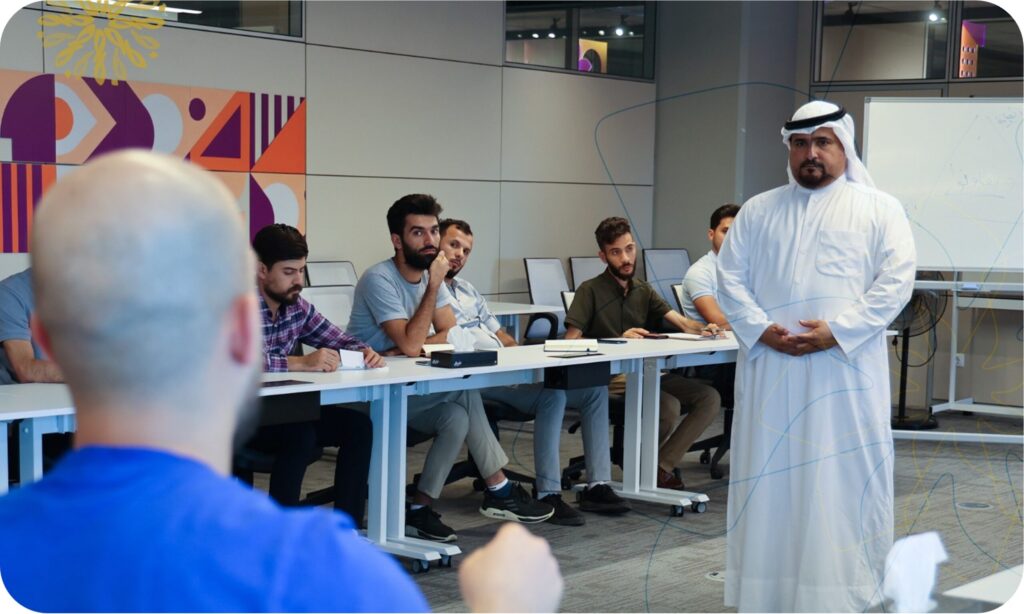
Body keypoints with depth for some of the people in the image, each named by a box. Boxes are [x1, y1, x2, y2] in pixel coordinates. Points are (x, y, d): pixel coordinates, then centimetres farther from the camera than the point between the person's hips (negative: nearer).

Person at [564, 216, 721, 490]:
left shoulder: (643, 290, 16)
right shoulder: (590, 291, -2)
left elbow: (681, 322, 5)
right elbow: (571, 342, -12)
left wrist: (703, 329, -18)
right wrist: (619, 340, -23)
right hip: (609, 376, -6)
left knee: (709, 398, -12)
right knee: (668, 406, -29)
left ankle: (660, 466, -9)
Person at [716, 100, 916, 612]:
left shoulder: (879, 209, 5)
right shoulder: (757, 211, 14)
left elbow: (896, 281, -5)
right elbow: (730, 277, 8)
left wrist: (838, 330, -16)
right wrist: (760, 329, -10)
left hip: (846, 370, -3)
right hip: (770, 368, 3)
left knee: (846, 482, -1)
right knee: (769, 479, 6)